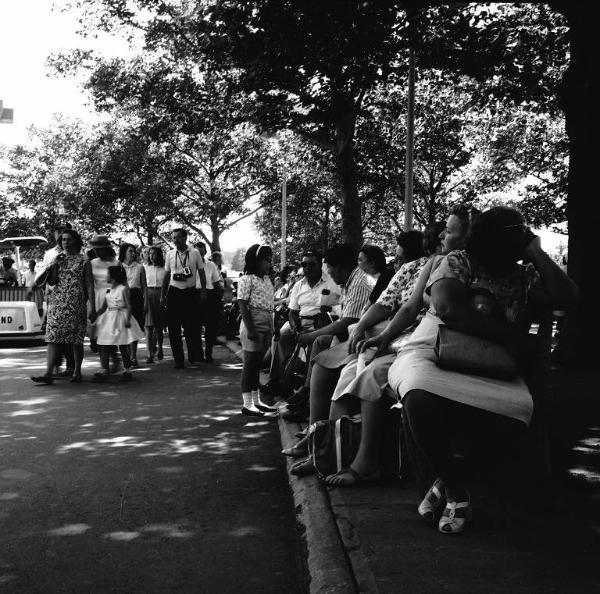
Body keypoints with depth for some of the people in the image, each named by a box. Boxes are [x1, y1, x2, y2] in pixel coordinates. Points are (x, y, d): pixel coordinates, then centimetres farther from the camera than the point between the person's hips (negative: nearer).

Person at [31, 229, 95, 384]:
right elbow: (51, 281, 12)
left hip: (76, 306, -3)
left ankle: (77, 372, 14)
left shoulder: (83, 262, 3)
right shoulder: (57, 259, 15)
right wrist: (54, 266, -3)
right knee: (53, 338, -6)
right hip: (56, 303, 3)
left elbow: (89, 285, -1)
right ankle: (48, 373, -11)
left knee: (76, 339, 2)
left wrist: (92, 306, -9)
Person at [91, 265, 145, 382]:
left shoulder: (124, 289, -7)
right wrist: (94, 316, 3)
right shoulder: (108, 291, 11)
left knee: (123, 346, 0)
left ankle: (127, 370, 11)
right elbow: (103, 307, 13)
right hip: (108, 319, 6)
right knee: (104, 345, -2)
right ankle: (104, 370, 0)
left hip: (120, 318, -6)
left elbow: (129, 306, -11)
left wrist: (127, 320, -21)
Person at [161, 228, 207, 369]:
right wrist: (163, 295, 9)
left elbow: (201, 273, 6)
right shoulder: (170, 254, 5)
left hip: (190, 292, -2)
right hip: (174, 292, 2)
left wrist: (203, 291, -1)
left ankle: (194, 356, 15)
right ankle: (178, 360, 9)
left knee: (192, 326, -2)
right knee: (173, 328, 1)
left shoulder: (195, 253, 0)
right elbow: (166, 275, 11)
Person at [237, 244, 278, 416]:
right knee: (250, 363, -3)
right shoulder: (246, 279, -10)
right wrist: (250, 329, -19)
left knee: (259, 363, 13)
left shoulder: (267, 279, 14)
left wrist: (272, 329, 13)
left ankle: (256, 400, 22)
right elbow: (243, 305, -14)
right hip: (253, 325, -8)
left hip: (266, 326, 8)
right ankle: (247, 403, 3)